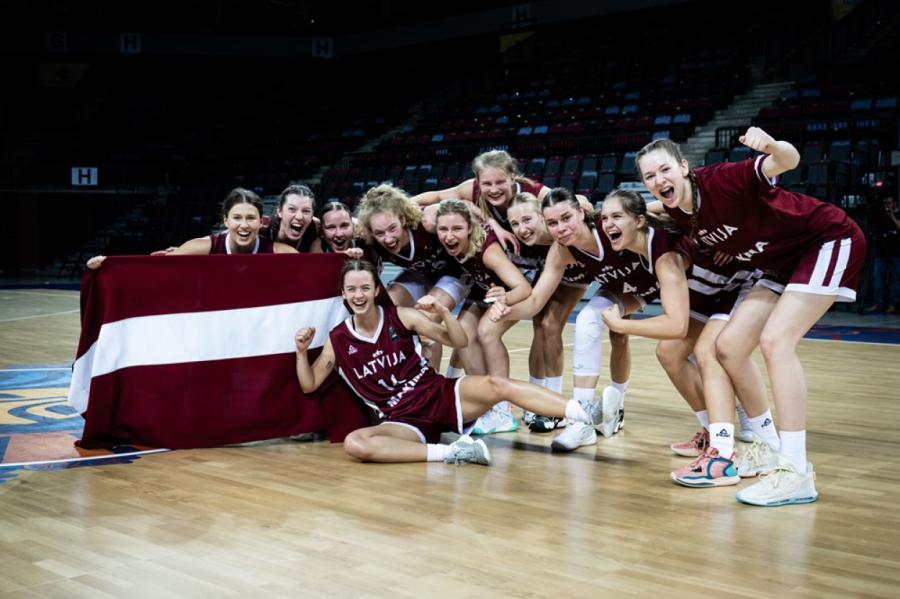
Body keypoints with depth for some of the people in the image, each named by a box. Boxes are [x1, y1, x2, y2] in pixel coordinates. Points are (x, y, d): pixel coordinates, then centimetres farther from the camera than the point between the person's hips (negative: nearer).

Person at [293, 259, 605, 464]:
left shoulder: (400, 317, 1)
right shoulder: (337, 340, 3)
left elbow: (460, 342, 2)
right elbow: (309, 386, 9)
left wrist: (443, 313, -17)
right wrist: (302, 351, -8)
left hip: (441, 395, 0)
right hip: (404, 420, 0)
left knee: (496, 385, -29)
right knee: (354, 443, -32)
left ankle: (587, 414, -39)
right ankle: (450, 453, -37)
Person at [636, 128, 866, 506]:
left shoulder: (724, 180, -27)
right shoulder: (677, 212, -6)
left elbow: (788, 161, -41)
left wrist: (773, 147, -61)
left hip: (830, 241, -8)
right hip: (781, 264, 8)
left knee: (775, 340, -23)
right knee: (728, 346, 2)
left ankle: (796, 472, -22)